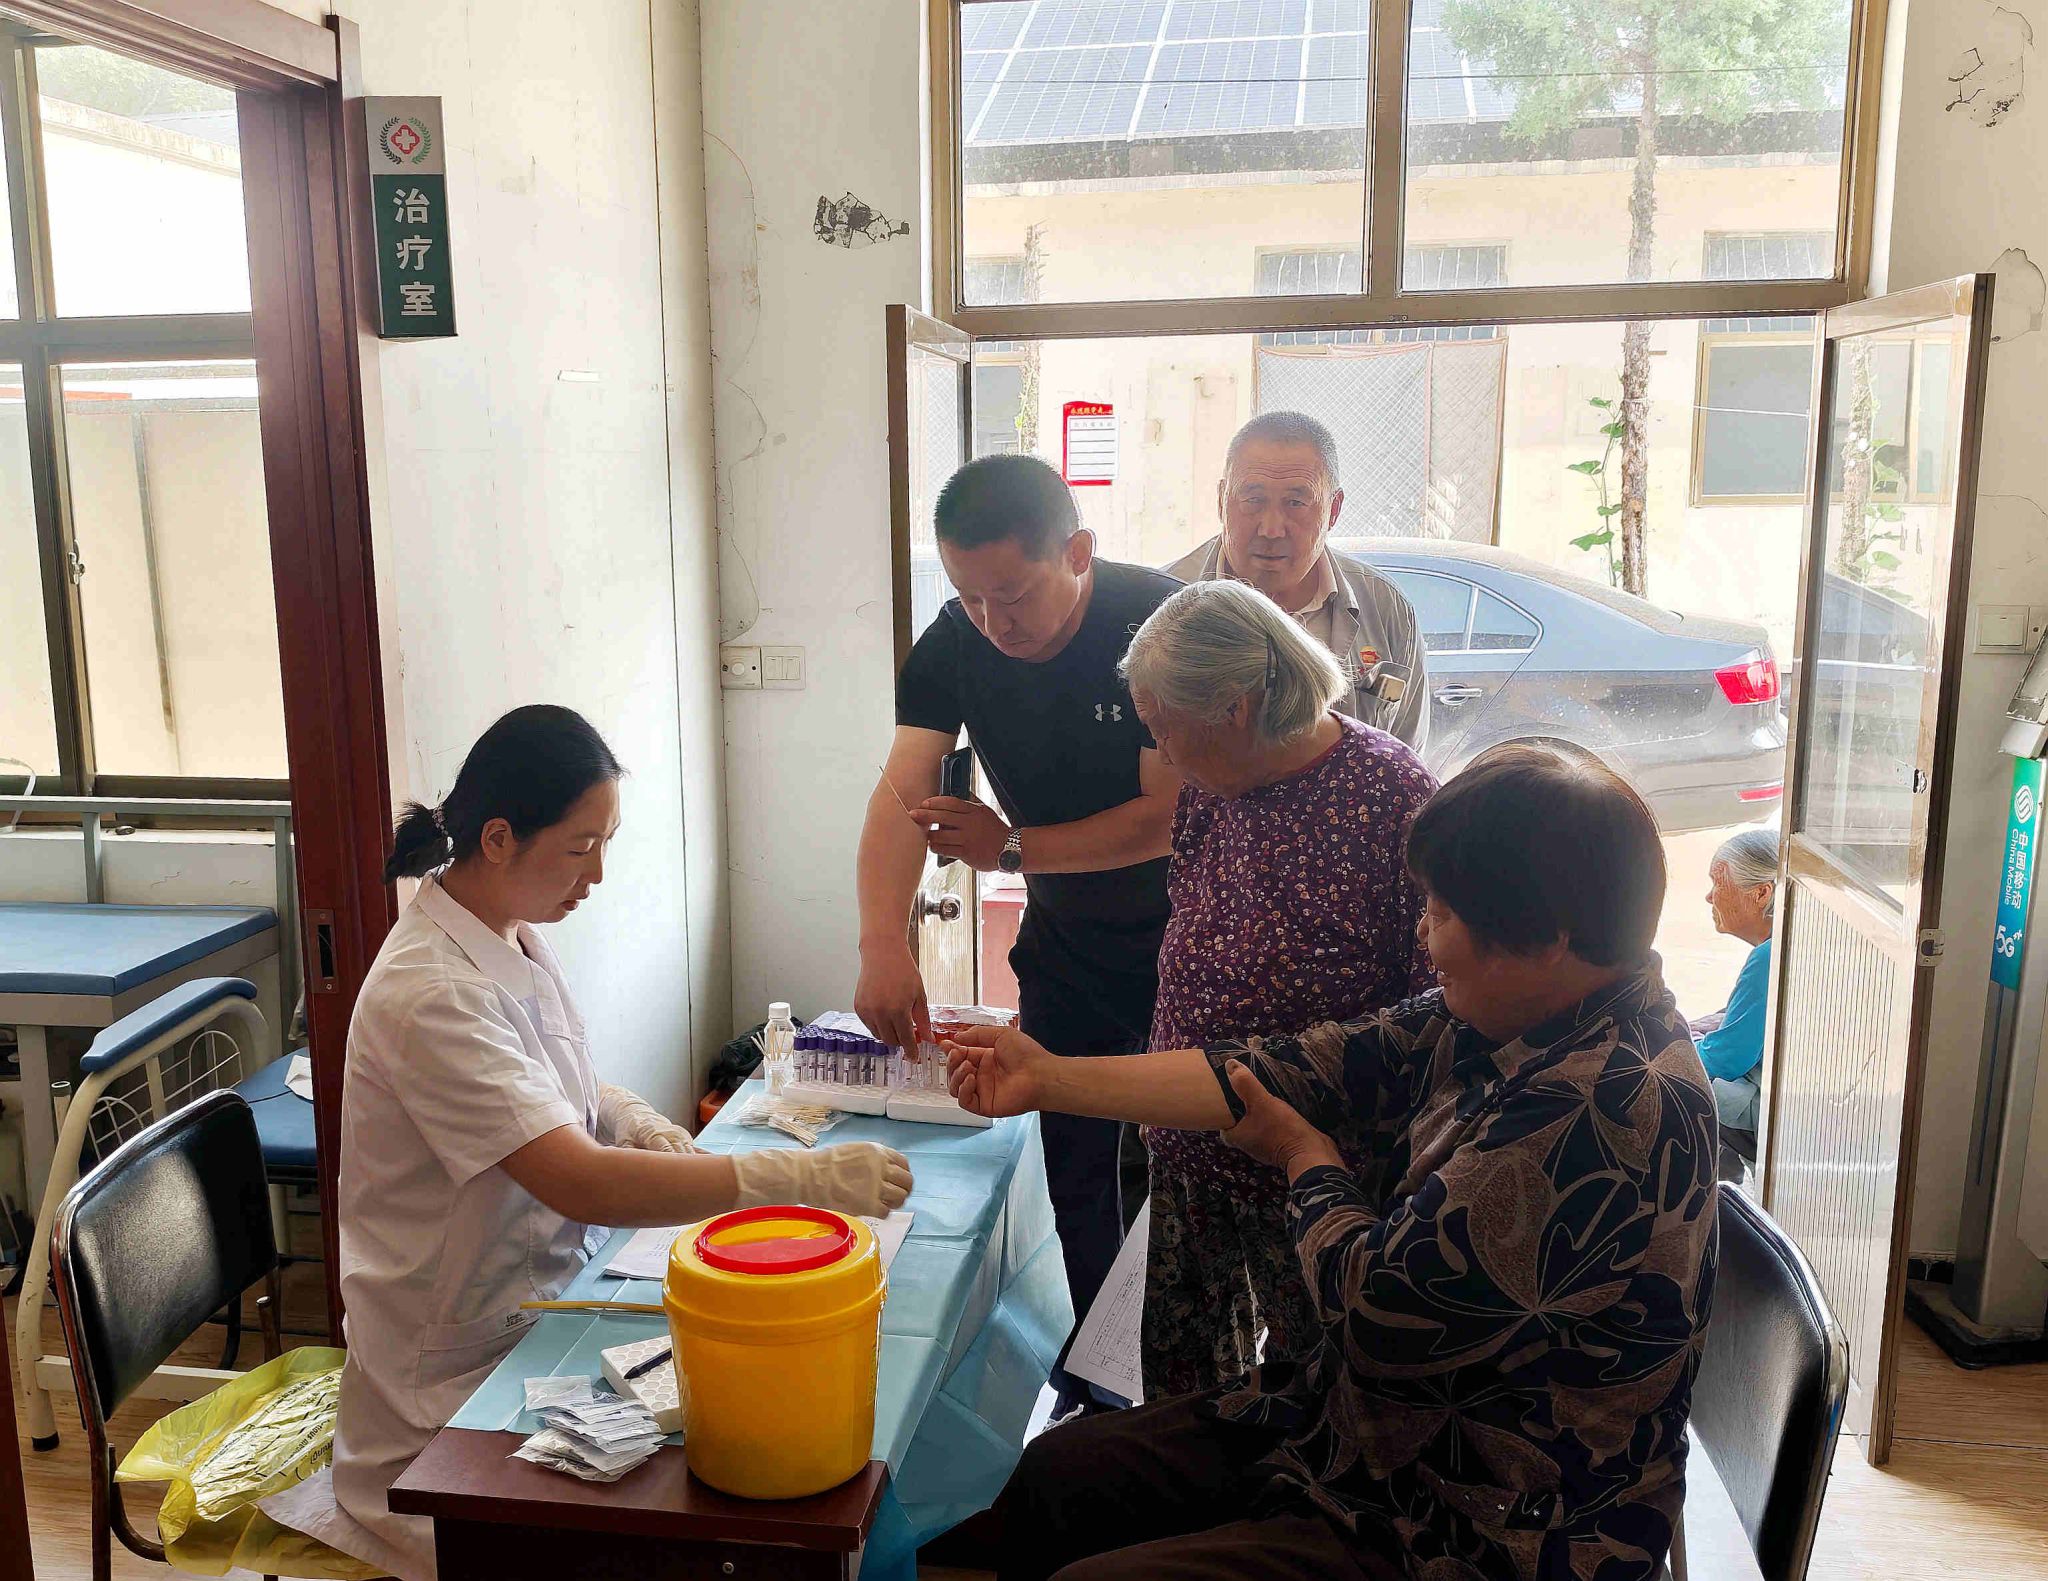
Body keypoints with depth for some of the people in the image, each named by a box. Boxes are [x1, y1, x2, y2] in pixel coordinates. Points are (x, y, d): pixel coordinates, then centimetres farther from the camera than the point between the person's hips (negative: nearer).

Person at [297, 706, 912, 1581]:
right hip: (456, 1372, -8)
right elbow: (578, 1182, -35)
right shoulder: (431, 994, -27)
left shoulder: (514, 936, 1)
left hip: (536, 1304, 8)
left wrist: (638, 1123, -6)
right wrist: (804, 1178, -36)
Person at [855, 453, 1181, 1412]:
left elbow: (1172, 814, -22)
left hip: (1183, 937, -4)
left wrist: (1015, 848, -20)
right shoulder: (953, 647, -9)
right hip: (1065, 944, 4)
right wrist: (883, 946, -35)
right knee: (1077, 1173, 11)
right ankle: (1093, 1390, 29)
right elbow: (903, 795, -20)